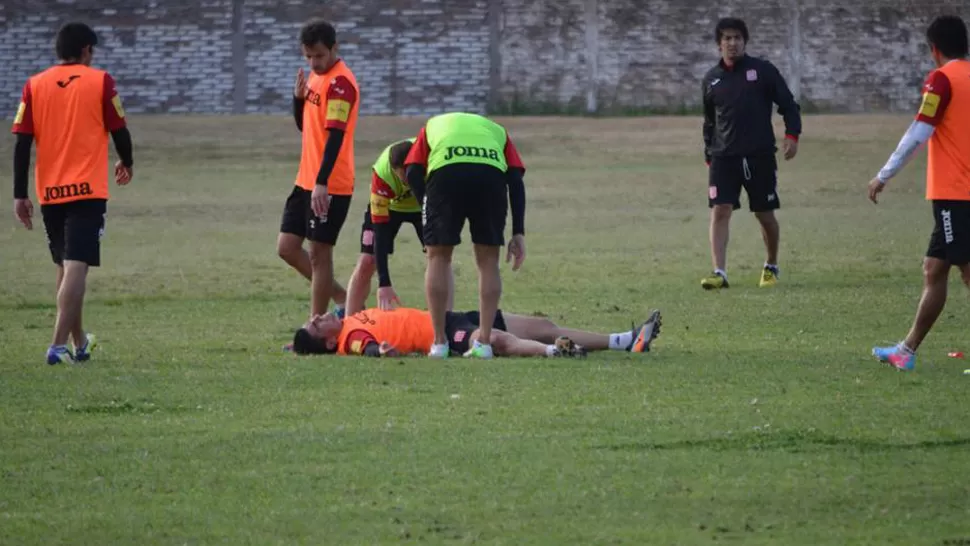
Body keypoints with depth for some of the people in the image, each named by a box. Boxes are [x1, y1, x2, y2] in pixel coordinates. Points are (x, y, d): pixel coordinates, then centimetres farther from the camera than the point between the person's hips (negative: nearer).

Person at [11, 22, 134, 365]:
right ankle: (59, 345, -21)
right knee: (77, 267, -9)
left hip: (49, 193, 4)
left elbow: (22, 143, 0)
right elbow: (119, 131, 3)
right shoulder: (100, 82, -3)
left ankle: (79, 343, 29)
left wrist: (20, 195, 2)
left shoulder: (35, 86, 4)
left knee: (66, 267, 18)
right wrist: (126, 163, 24)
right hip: (88, 191, -4)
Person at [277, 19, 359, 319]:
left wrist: (321, 183, -31)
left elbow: (335, 136, -24)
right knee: (287, 247, 10)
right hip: (306, 181, 9)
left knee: (318, 254, -4)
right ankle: (341, 298, 22)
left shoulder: (340, 82, -16)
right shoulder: (315, 76, 12)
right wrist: (298, 97, 2)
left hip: (329, 186, -9)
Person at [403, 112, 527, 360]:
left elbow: (413, 172, 17)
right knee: (488, 261, 16)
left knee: (438, 257, 14)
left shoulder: (432, 126, 37)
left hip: (444, 174, -1)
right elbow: (516, 179, 20)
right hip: (492, 175, 1)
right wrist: (518, 233, 15)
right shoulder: (497, 130, 38)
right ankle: (484, 342, 13)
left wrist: (430, 212, 19)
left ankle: (439, 343, 13)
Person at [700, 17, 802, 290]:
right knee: (720, 211, -13)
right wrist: (709, 156, 14)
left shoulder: (763, 70, 0)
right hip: (723, 157, 2)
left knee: (765, 214, 7)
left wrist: (792, 135, -13)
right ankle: (719, 273, -17)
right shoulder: (711, 79, 8)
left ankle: (771, 267, 29)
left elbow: (788, 105, 1)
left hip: (760, 155, -2)